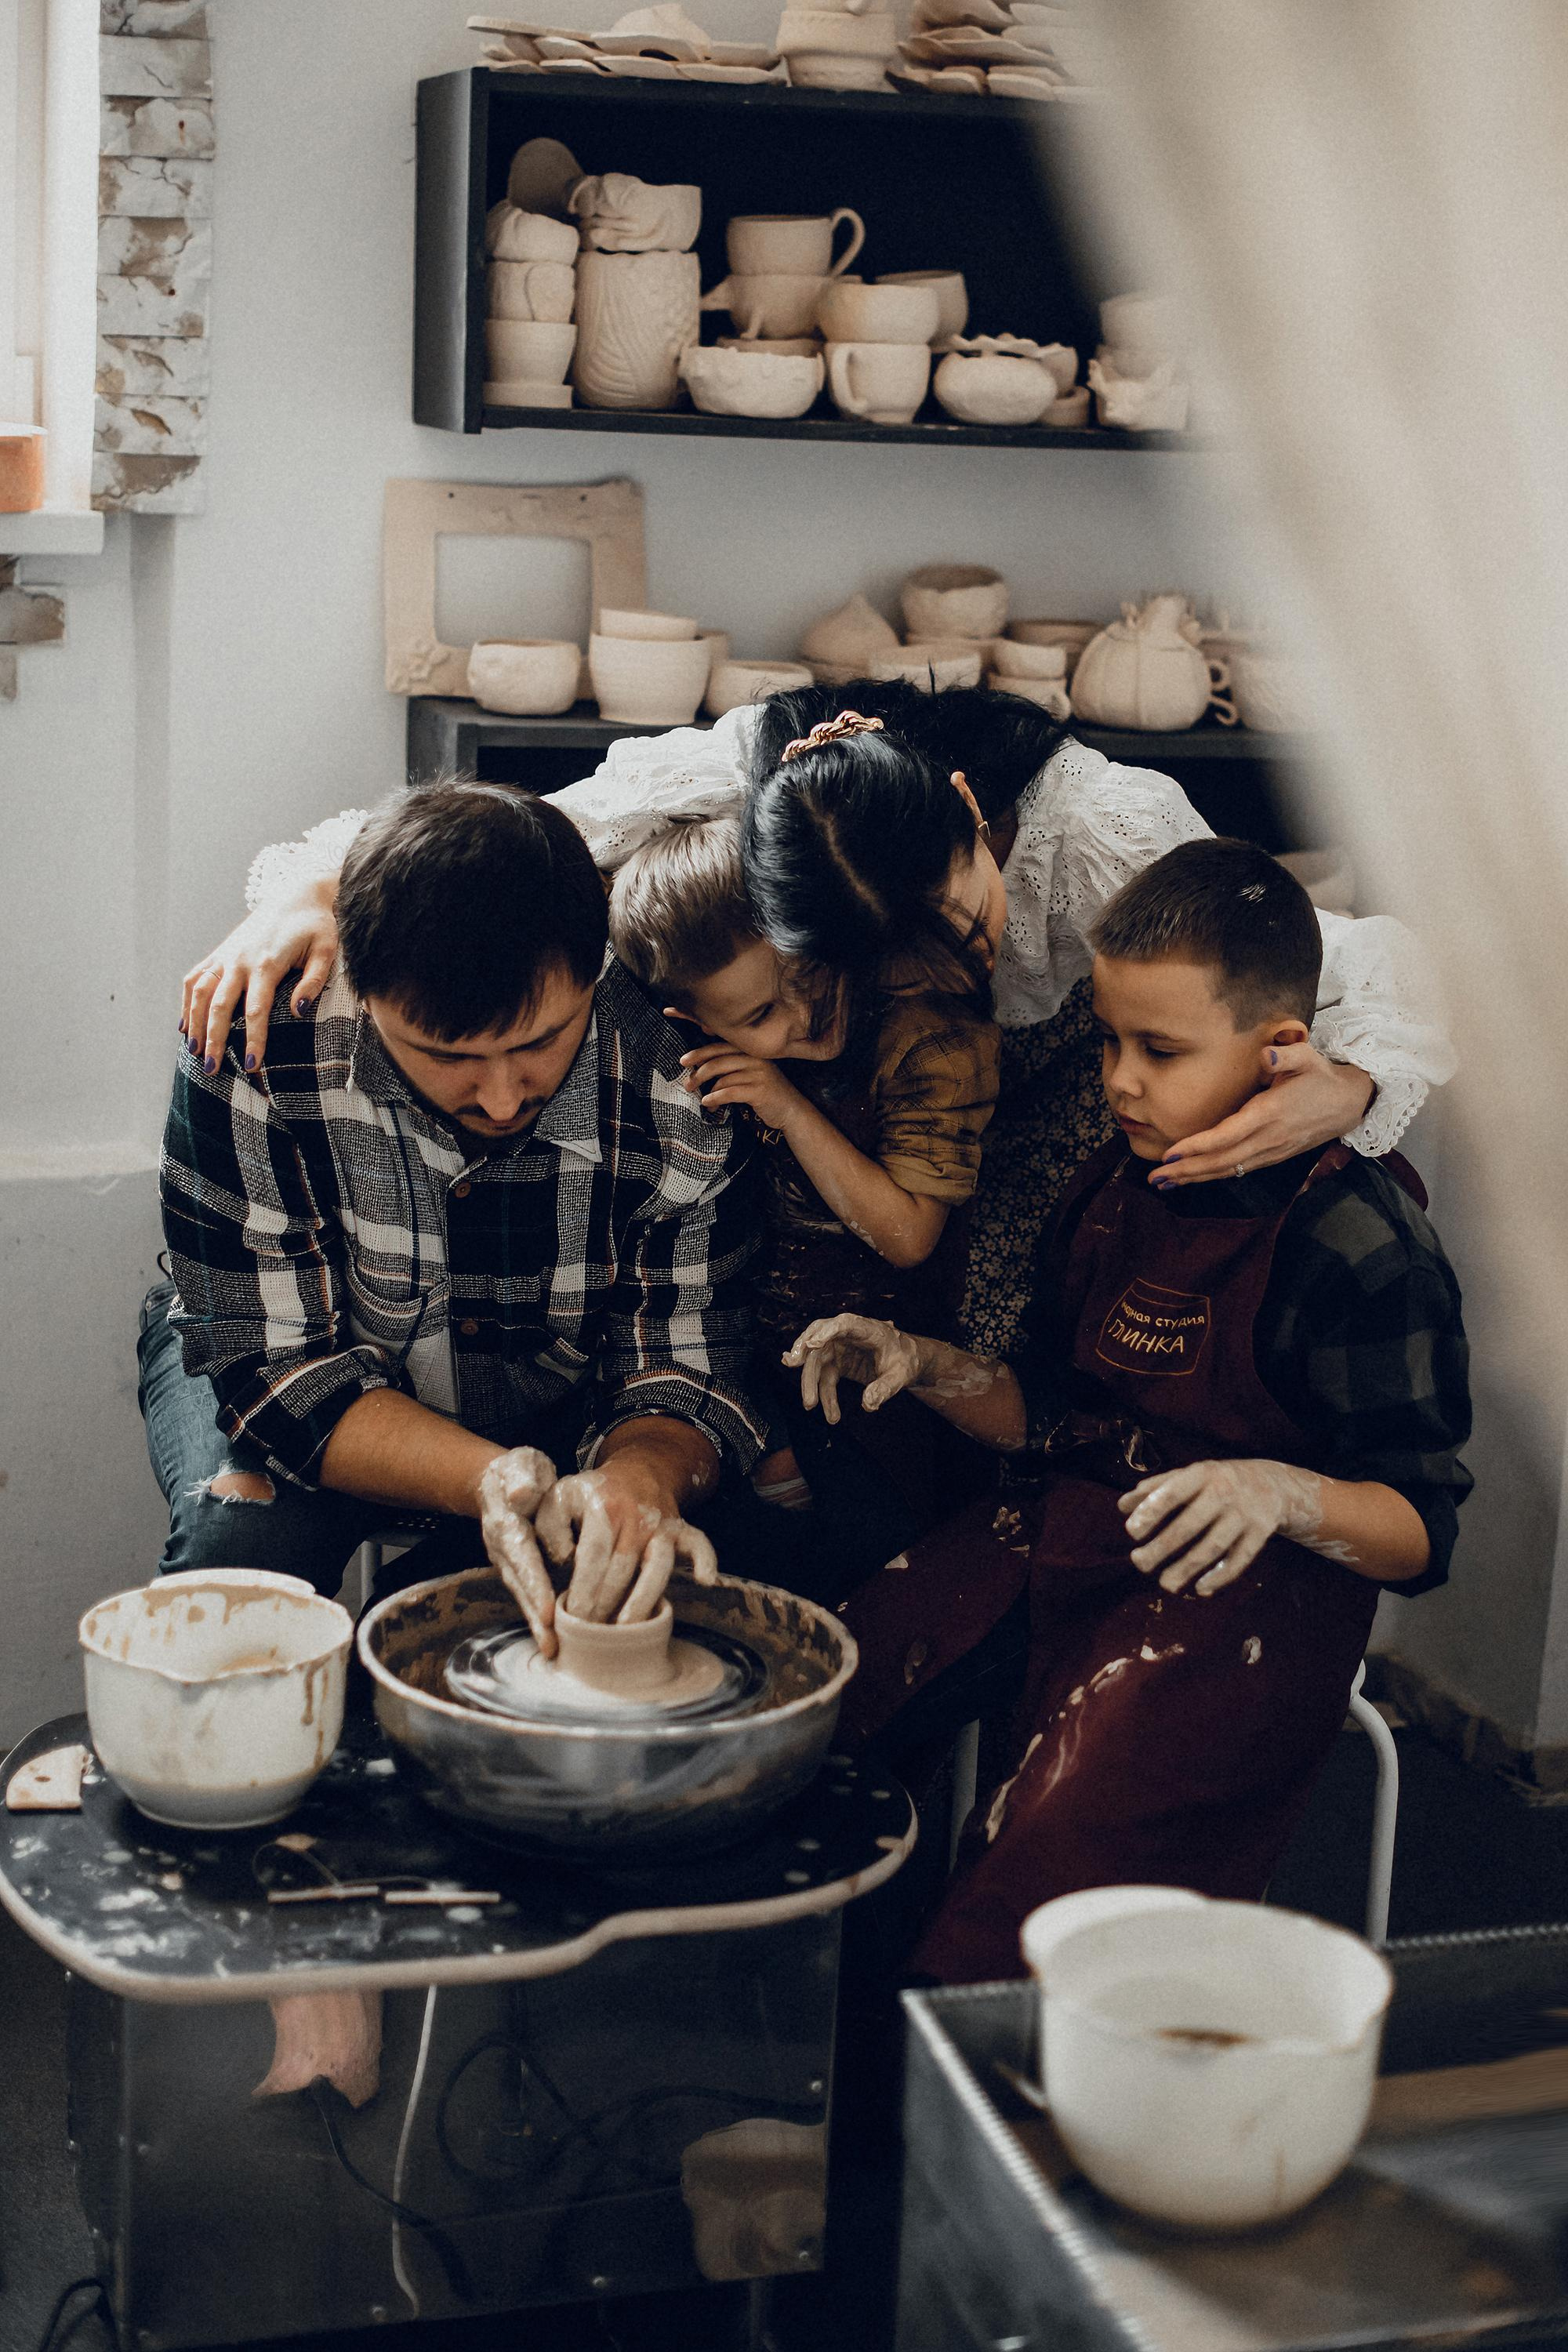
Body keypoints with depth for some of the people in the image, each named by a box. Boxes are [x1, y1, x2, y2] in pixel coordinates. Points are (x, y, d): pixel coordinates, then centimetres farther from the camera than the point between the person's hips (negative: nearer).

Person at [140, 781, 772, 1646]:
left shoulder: (679, 1091, -27)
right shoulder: (253, 1054, -32)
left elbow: (684, 1376, -18)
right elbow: (274, 1363, -27)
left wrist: (643, 1475, -43)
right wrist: (487, 1479, -44)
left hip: (556, 1405, 2)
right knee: (245, 1535, -32)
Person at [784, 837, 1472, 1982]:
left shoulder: (1359, 1243, -13)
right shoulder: (1115, 1189, 9)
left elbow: (1423, 1532, -12)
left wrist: (1281, 1492, -31)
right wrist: (929, 1368, 0)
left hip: (1253, 1589, -7)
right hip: (1081, 1535, 7)